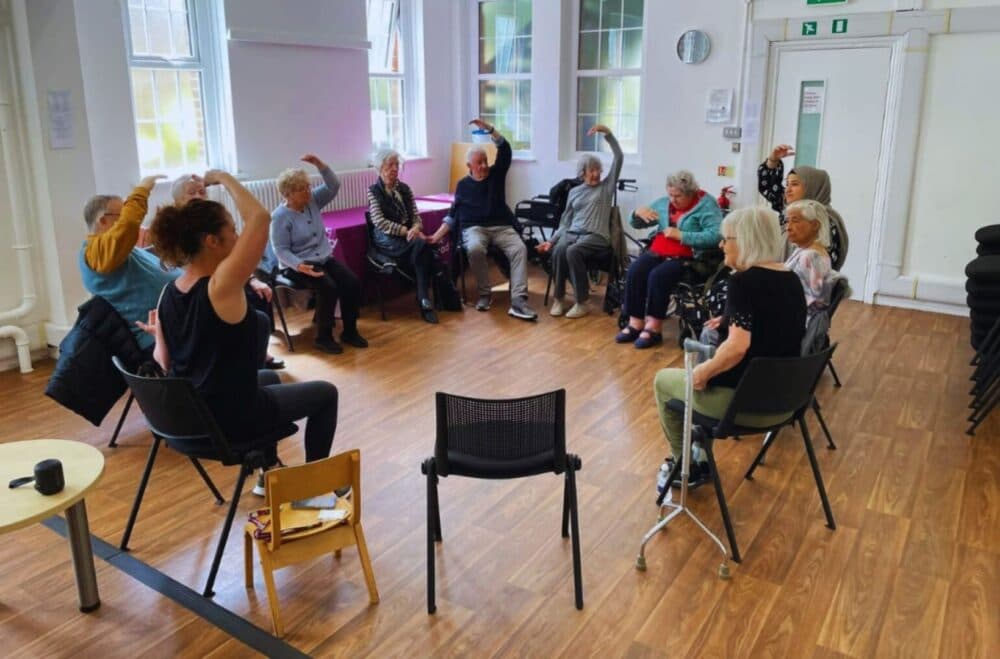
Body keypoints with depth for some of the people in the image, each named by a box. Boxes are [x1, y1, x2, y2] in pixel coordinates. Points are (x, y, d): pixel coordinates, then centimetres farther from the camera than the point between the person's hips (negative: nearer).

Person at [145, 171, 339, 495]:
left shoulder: (168, 292, -4)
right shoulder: (220, 286, -26)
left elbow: (165, 366, 2)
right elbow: (260, 218, -30)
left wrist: (158, 334, 20)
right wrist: (224, 178, -17)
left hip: (189, 414, 8)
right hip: (230, 418, -7)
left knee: (269, 378, 36)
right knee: (326, 393, 14)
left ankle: (270, 476, 43)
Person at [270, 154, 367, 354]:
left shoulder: (313, 200, 5)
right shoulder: (280, 216, -12)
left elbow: (334, 186, 1)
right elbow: (281, 251, -16)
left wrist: (318, 164, -12)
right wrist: (300, 266, -32)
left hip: (324, 259, 6)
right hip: (298, 265, -6)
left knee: (352, 283, -16)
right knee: (328, 288, -31)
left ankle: (349, 331, -2)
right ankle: (323, 337, -16)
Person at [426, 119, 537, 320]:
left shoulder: (496, 174, 12)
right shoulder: (463, 185, 12)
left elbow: (505, 150, 1)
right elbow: (454, 214, 14)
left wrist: (489, 128, -8)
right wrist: (438, 235, 4)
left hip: (502, 227, 1)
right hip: (474, 228, -1)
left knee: (519, 249, -29)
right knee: (475, 249, -37)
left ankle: (518, 301, -38)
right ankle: (484, 293, -17)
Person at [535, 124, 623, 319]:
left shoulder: (606, 186, 13)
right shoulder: (574, 192, 21)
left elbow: (619, 158, 4)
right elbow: (565, 222, 20)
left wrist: (607, 133, -3)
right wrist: (551, 240, 6)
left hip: (597, 236, -3)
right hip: (572, 233, 3)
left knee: (573, 251, -36)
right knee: (559, 250, -33)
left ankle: (582, 303, -27)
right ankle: (558, 298, -21)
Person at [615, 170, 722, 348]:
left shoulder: (706, 205, -6)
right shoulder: (664, 203, 13)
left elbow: (715, 236, -21)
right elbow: (636, 224, 20)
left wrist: (681, 235, -21)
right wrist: (639, 212, -4)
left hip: (686, 258, -6)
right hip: (658, 252, 6)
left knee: (658, 276, -31)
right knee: (634, 271, -22)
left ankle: (654, 328, -20)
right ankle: (635, 323, -16)